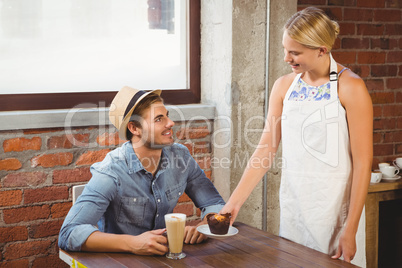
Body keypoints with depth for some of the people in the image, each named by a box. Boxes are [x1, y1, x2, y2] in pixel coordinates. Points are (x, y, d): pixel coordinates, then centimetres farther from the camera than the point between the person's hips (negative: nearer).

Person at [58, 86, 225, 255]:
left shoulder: (180, 157, -1)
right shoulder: (111, 172, -18)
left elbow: (214, 203, 8)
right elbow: (69, 234, -25)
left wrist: (203, 227, -14)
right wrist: (132, 243, -35)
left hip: (166, 255, 4)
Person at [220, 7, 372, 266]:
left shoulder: (350, 87, -11)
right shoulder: (284, 86, 4)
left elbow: (362, 163, -12)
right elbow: (266, 150, 4)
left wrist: (350, 230, -14)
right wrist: (234, 203, -2)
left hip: (334, 211, -4)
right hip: (293, 208, 5)